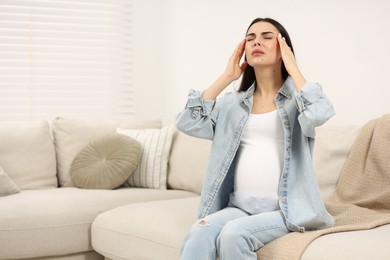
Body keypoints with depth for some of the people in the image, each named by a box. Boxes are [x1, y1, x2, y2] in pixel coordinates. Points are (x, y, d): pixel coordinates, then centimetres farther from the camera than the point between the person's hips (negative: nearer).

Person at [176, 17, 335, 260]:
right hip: (240, 207, 3)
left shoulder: (297, 97, 3)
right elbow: (187, 123, 1)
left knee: (233, 235, -30)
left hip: (285, 209, -3)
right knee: (198, 235, -26)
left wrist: (292, 67, -8)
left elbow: (320, 114, -21)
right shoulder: (234, 102, 14)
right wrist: (226, 77, 5)